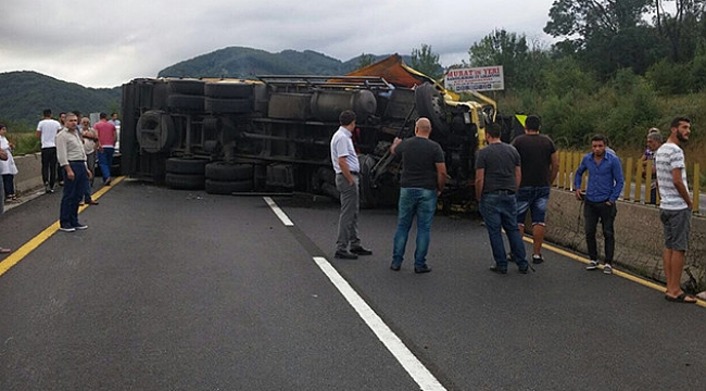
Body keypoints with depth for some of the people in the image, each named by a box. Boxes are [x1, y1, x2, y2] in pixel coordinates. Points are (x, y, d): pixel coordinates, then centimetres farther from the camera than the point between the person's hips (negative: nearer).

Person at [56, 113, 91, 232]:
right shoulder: (62, 135, -8)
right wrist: (69, 170, -22)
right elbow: (62, 155, -15)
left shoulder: (77, 133, 20)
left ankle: (74, 221, 19)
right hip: (71, 165, -9)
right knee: (69, 196, -5)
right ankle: (64, 223, 1)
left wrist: (85, 168, 20)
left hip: (81, 165, 9)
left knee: (78, 195, 11)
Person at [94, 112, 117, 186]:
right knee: (109, 163, 11)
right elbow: (115, 136, 7)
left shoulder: (96, 125, 2)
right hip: (111, 147, 3)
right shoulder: (112, 125, 11)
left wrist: (99, 145, -13)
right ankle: (105, 180, 16)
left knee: (103, 163, -4)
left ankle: (107, 177, -25)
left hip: (102, 147, -3)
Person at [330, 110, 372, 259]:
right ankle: (341, 249, -6)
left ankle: (355, 245, 25)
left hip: (350, 177, 11)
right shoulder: (342, 137, -16)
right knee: (347, 214, -8)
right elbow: (342, 162, -23)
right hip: (347, 177, -11)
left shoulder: (344, 136, 17)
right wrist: (351, 180, -21)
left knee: (353, 213, 16)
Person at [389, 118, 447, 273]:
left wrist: (396, 142, 47)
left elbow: (393, 151, 25)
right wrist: (440, 189, 5)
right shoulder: (434, 147, -7)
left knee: (402, 227, 11)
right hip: (427, 191, -2)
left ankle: (396, 262, 13)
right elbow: (442, 172, -11)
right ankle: (420, 264, 5)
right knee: (423, 228, 4)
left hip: (407, 190, 2)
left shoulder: (405, 144, 1)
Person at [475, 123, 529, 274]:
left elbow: (479, 179, -10)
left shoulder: (483, 153, -7)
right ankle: (522, 264, 11)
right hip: (509, 196, 5)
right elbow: (518, 175, 10)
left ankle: (501, 265, 6)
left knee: (495, 231, 3)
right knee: (513, 229, 11)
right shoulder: (512, 150, 8)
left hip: (491, 197, -5)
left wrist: (478, 197, 1)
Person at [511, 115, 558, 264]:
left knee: (518, 221, 6)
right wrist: (549, 183, 15)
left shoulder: (518, 141, -5)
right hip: (543, 187, 3)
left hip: (523, 186, -3)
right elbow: (555, 165, 6)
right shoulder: (547, 141, 6)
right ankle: (537, 254, 7)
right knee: (539, 222, 5)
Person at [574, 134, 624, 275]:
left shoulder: (613, 160, -10)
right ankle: (593, 259, 21)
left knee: (608, 233, 2)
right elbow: (579, 173, 21)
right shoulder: (587, 159, 1)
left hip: (606, 203, -4)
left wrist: (612, 199, -9)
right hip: (590, 202, 4)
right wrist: (577, 187, 10)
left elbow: (620, 181, -5)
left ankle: (608, 263, 10)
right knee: (589, 232, 6)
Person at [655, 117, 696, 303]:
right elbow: (677, 181, -21)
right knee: (679, 248, -5)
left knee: (669, 246, 11)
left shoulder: (660, 150, 14)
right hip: (679, 207, -9)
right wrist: (689, 202, -8)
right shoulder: (675, 150, -16)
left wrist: (664, 198, 18)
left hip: (665, 206, 10)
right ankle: (675, 290, -1)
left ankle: (670, 287, 15)